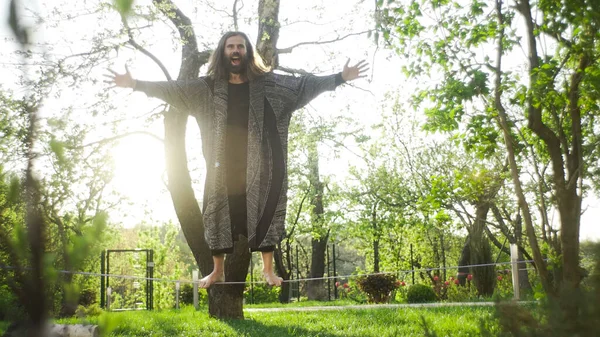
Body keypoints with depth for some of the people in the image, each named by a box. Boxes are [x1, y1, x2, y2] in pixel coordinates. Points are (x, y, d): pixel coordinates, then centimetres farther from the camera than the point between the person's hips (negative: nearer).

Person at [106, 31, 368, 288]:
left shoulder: (267, 82, 4)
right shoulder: (209, 86, 7)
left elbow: (304, 84, 2)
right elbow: (174, 89, 5)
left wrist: (340, 78, -5)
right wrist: (136, 84, -2)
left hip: (258, 162, -1)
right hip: (224, 163, 1)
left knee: (265, 209, -2)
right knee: (219, 211, 3)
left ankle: (268, 268, 8)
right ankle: (218, 270, 14)